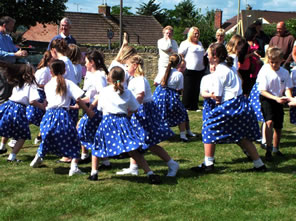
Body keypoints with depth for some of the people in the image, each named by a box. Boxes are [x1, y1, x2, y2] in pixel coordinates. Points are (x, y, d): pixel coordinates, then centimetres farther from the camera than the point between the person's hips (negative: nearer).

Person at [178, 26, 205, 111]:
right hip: (190, 69, -7)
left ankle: (194, 106, 14)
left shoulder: (199, 43, 19)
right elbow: (180, 55, -9)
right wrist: (184, 63, -13)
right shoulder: (186, 43, -4)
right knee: (188, 89, -2)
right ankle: (186, 106, 5)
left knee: (196, 89, 8)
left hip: (200, 69, 7)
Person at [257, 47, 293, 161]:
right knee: (269, 122, -25)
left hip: (279, 101, 4)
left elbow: (288, 88, -1)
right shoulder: (264, 71, -16)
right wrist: (276, 98, -27)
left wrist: (289, 98, -23)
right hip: (267, 99, -4)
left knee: (278, 126, 11)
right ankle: (268, 149, -20)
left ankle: (276, 149, 33)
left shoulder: (285, 72, -5)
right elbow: (263, 91, -16)